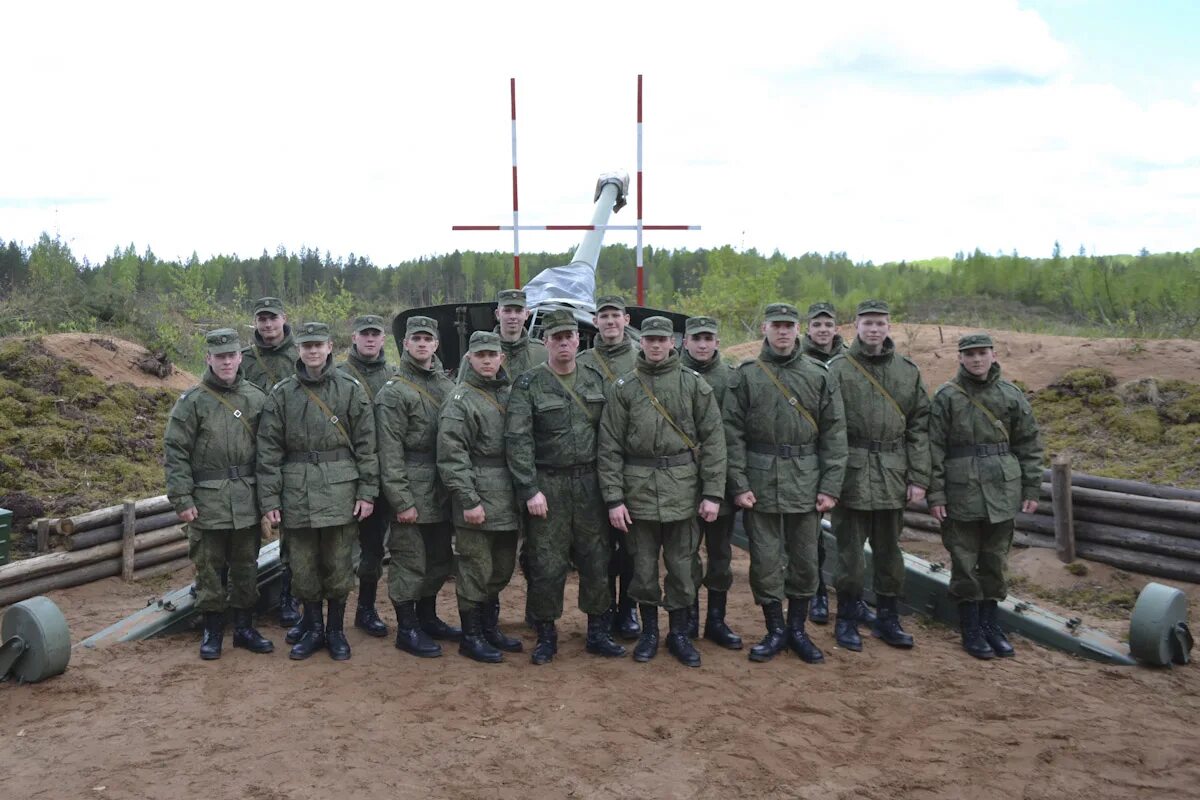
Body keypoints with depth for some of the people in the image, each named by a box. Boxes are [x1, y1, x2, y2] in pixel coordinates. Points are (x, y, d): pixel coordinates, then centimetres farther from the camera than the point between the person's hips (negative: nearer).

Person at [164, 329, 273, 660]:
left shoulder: (256, 398, 5)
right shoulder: (192, 401, -4)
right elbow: (175, 452, -6)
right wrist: (182, 499, -11)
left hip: (247, 500, 3)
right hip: (207, 500, -3)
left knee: (246, 567, 12)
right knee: (209, 568, 6)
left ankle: (244, 627, 25)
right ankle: (212, 630, 20)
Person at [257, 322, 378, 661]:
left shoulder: (351, 390, 2)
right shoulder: (282, 394, 5)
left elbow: (366, 445, 1)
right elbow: (269, 450, 4)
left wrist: (367, 491, -4)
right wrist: (269, 498, -1)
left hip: (340, 491, -1)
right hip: (297, 491, 2)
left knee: (338, 565, 5)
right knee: (303, 566, 9)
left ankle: (336, 630, 22)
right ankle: (313, 629, 26)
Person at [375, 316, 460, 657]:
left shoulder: (447, 385, 11)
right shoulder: (394, 392, -9)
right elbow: (390, 453, -13)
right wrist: (402, 501, -17)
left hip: (442, 493, 7)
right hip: (412, 493, -7)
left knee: (440, 559, 17)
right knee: (409, 562, 1)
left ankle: (428, 618, 33)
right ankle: (407, 628, 14)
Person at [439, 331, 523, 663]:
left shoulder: (508, 395, 13)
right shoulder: (460, 400, -8)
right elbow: (451, 457, -14)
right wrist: (468, 500, -18)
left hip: (507, 499, 7)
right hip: (477, 499, -7)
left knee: (502, 569, 16)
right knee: (476, 570, 1)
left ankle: (490, 628, 32)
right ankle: (471, 636, 15)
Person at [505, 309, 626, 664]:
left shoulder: (595, 380, 8)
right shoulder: (528, 385, -4)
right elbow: (517, 440, -9)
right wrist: (530, 490, -14)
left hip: (590, 483, 3)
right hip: (547, 485, -3)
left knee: (597, 560, 8)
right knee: (547, 565, 1)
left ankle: (598, 633, 22)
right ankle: (546, 636, 17)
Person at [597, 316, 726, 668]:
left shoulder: (694, 384, 2)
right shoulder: (623, 387, 3)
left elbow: (713, 440, 1)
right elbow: (609, 447, 1)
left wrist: (713, 493, -5)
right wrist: (613, 498, -5)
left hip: (683, 489, 0)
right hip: (639, 489, 0)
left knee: (682, 565, 8)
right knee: (643, 566, 9)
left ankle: (680, 632, 25)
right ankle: (649, 631, 27)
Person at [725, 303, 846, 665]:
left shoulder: (819, 375, 5)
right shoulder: (746, 376, 2)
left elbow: (834, 434, 3)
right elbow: (733, 433, -1)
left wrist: (830, 486, -4)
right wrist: (739, 483, -8)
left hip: (806, 482, 1)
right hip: (760, 482, -1)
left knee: (804, 560, 9)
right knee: (765, 560, 5)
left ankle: (797, 628, 26)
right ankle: (775, 630, 21)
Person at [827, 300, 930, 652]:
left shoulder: (908, 370, 9)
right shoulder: (838, 368, -2)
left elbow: (920, 427, 8)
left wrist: (919, 477, 2)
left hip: (893, 474, 3)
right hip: (852, 474, -3)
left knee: (889, 551, 12)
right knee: (850, 550, 5)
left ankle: (888, 619, 26)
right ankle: (847, 620, 19)